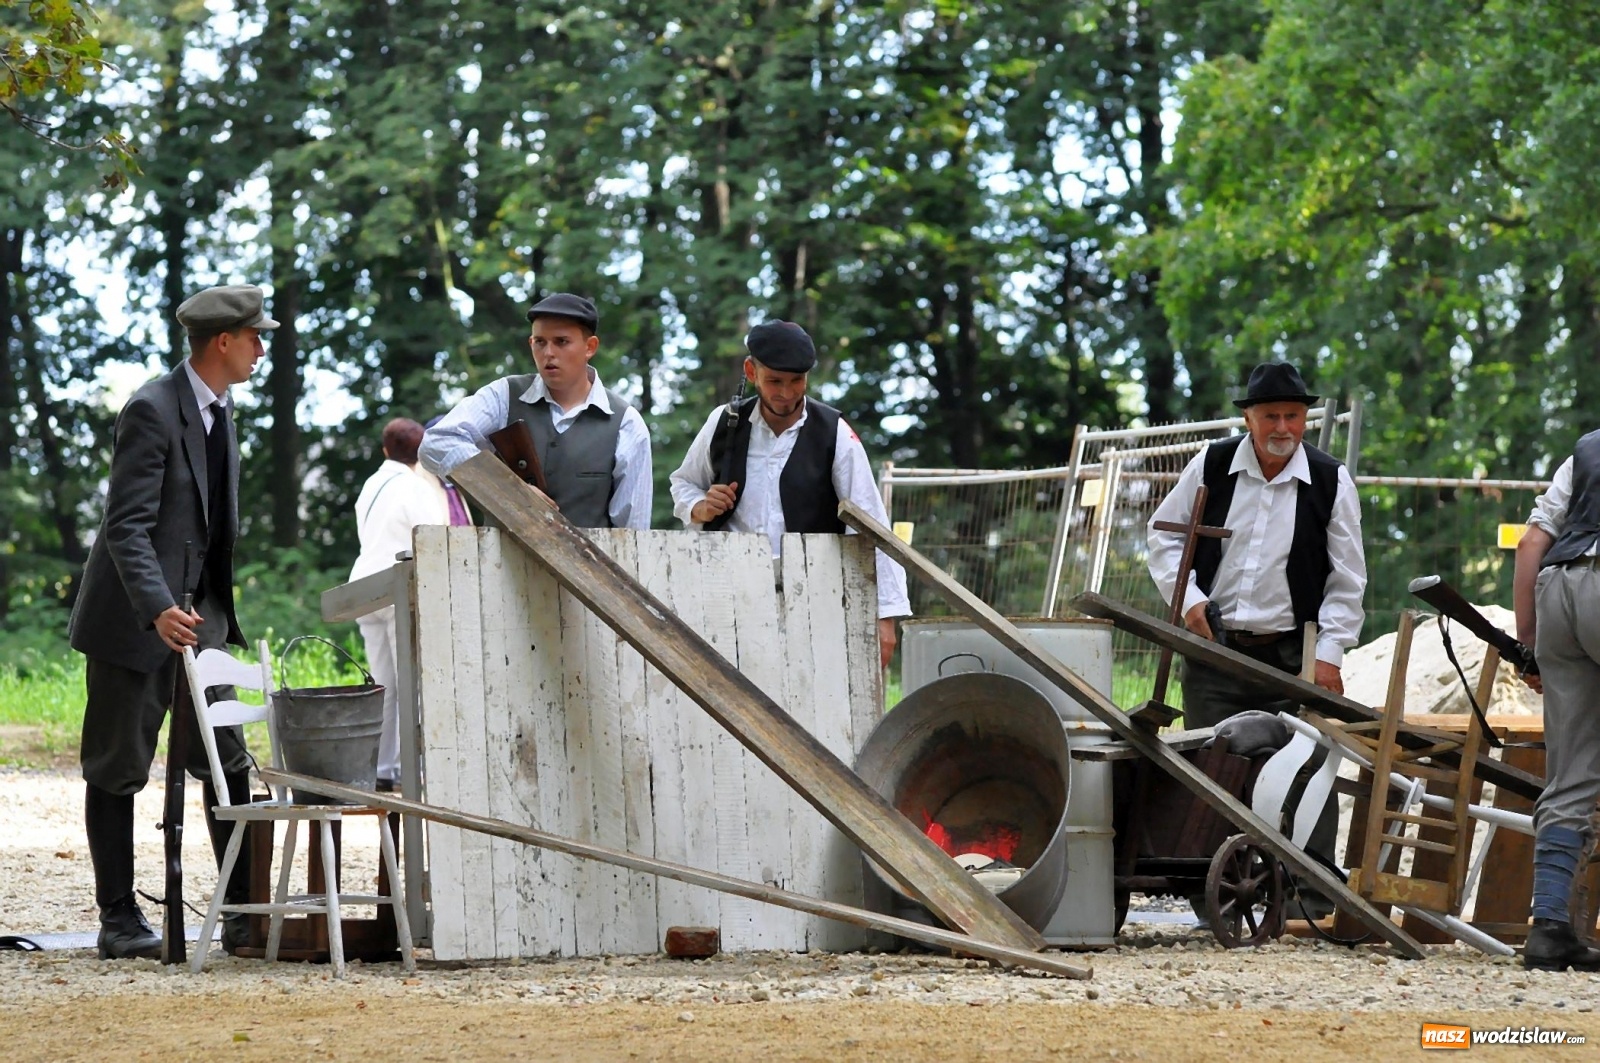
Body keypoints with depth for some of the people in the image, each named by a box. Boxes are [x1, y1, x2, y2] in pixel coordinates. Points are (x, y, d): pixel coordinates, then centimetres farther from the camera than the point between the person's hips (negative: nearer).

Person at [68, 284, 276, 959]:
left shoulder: (219, 410, 10)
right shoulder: (152, 412, -18)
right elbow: (126, 527, -24)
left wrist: (214, 609, 17)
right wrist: (159, 611, -36)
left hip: (196, 617, 8)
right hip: (133, 623, -8)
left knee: (227, 762, 4)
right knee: (117, 771, 1)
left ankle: (245, 914, 8)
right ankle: (119, 922, 6)